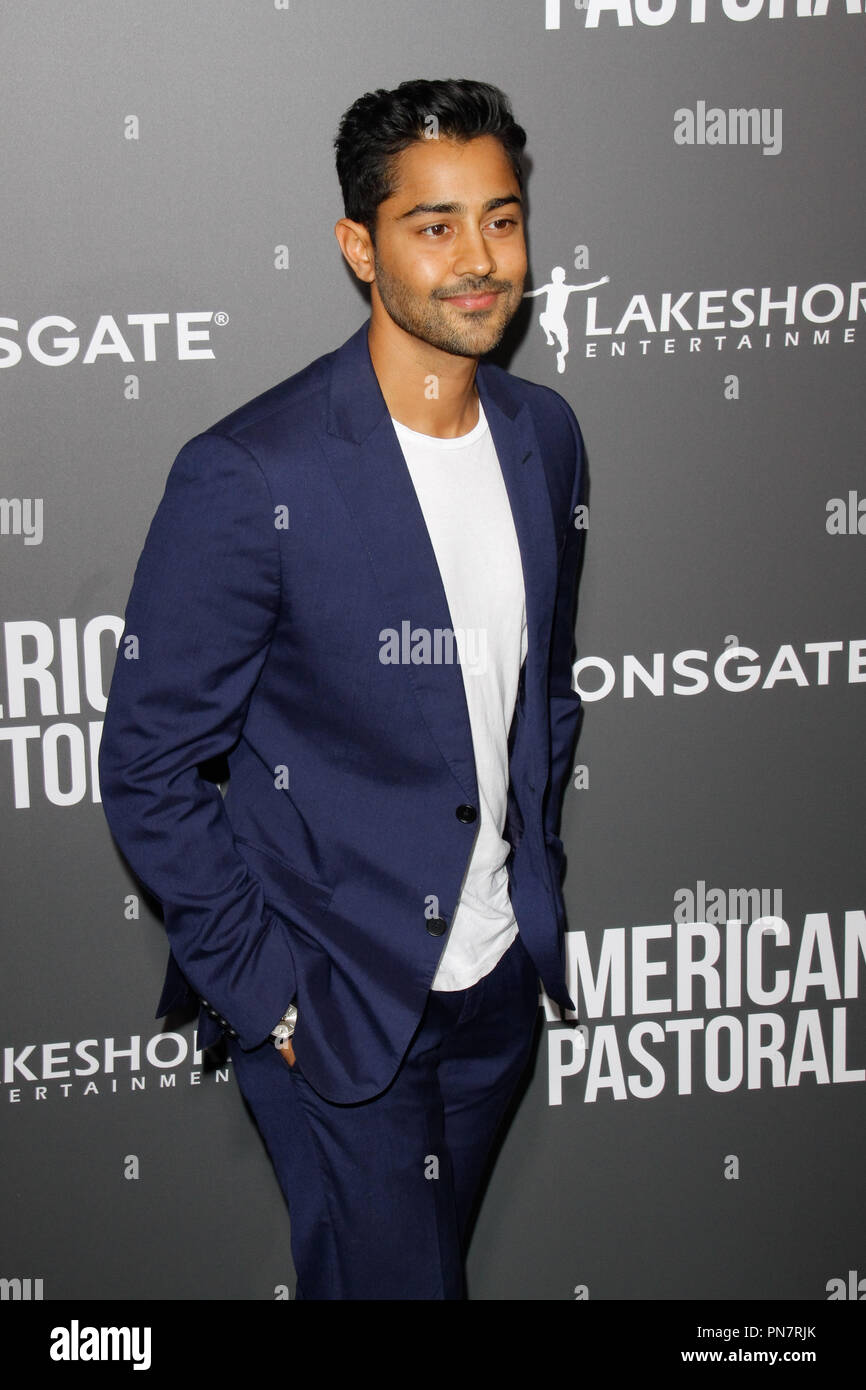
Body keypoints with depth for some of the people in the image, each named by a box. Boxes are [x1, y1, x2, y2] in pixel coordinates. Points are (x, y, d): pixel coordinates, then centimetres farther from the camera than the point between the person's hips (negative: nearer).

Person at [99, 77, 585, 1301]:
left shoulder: (544, 433, 0)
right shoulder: (248, 476, -21)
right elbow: (146, 770, -14)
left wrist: (534, 879, 12)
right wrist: (260, 990, -13)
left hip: (500, 979, 6)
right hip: (336, 1006, -6)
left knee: (434, 1254, 23)